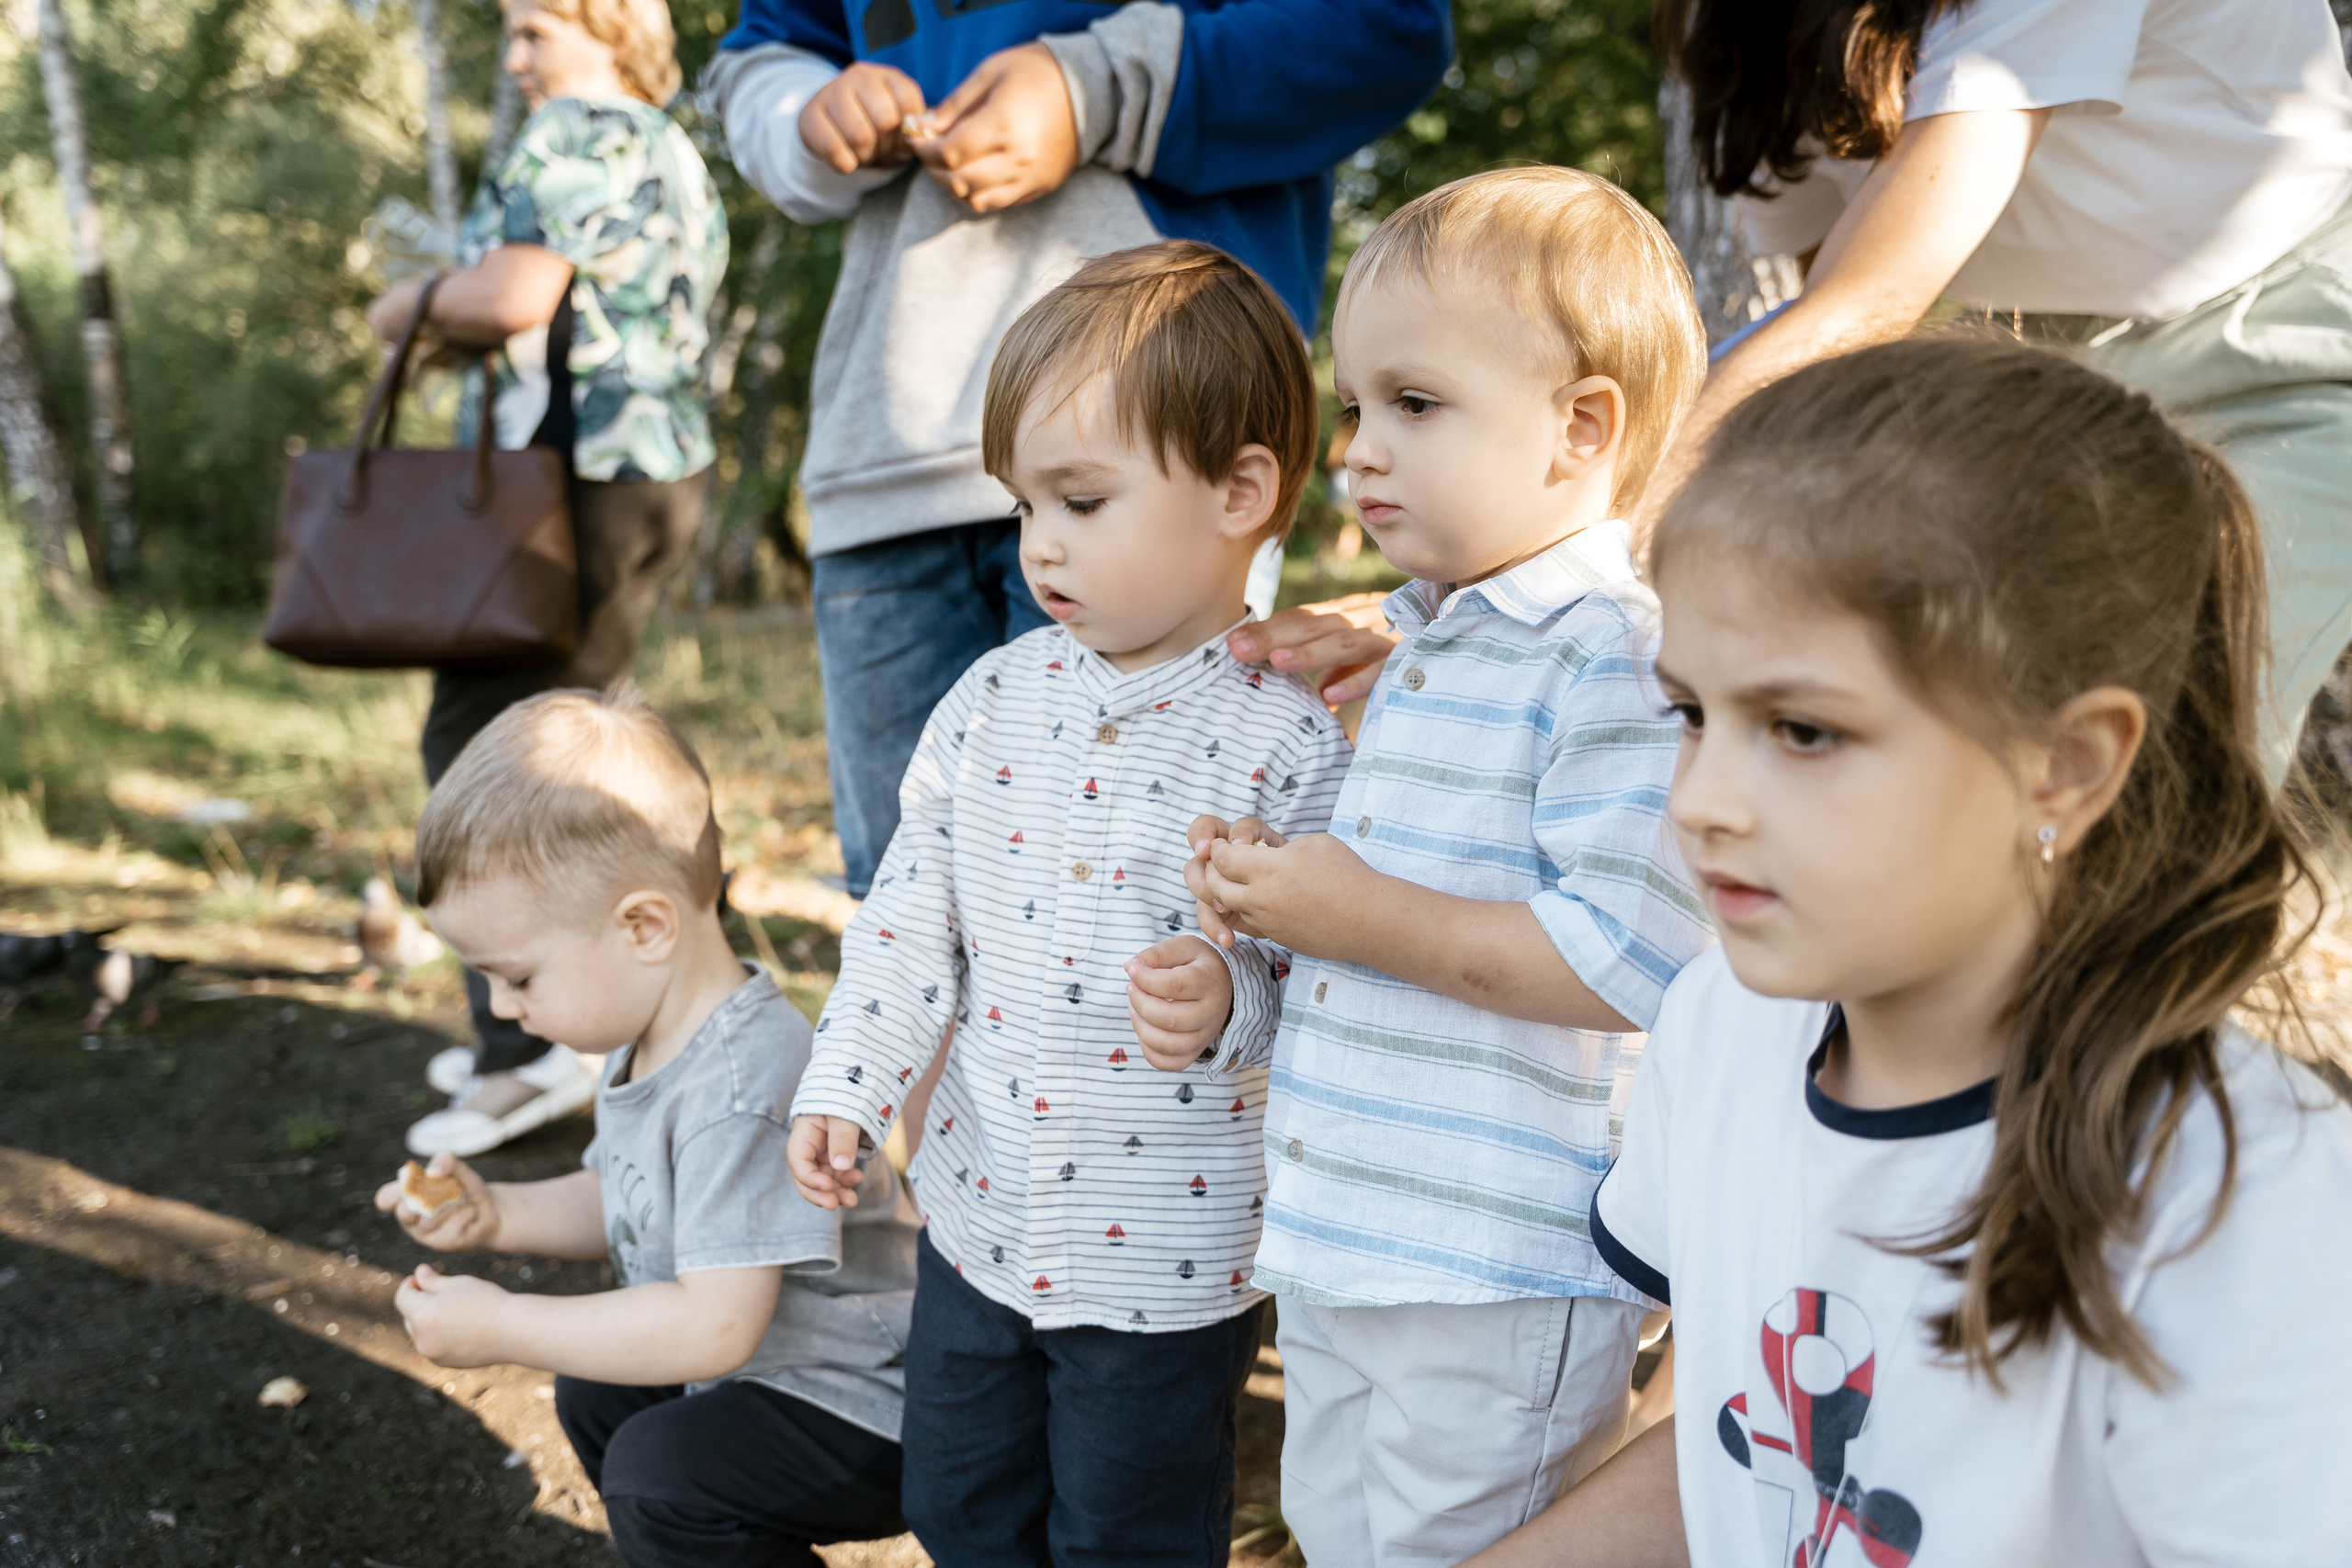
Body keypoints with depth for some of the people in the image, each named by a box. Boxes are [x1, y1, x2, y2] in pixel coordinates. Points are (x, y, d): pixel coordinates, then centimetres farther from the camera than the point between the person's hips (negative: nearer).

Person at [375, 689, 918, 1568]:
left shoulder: (740, 1087, -32)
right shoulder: (654, 1038, 0)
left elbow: (716, 1326, -36)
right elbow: (626, 1203, 16)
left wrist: (501, 1329, -27)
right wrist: (493, 1213, -2)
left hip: (867, 1416, -11)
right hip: (775, 1368, 11)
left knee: (660, 1472, -24)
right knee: (594, 1396, 21)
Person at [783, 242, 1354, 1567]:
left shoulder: (1296, 739, -18)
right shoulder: (999, 698, -2)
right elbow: (916, 910, 5)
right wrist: (848, 1085, 0)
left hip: (1169, 1263, -5)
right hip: (979, 1215, 5)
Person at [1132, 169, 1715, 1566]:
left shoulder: (1617, 658, -18)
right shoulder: (1426, 649, 13)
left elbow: (1628, 962, -27)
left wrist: (1366, 918, -21)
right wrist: (1235, 988, 9)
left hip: (1503, 1283, -9)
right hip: (1339, 1244, 10)